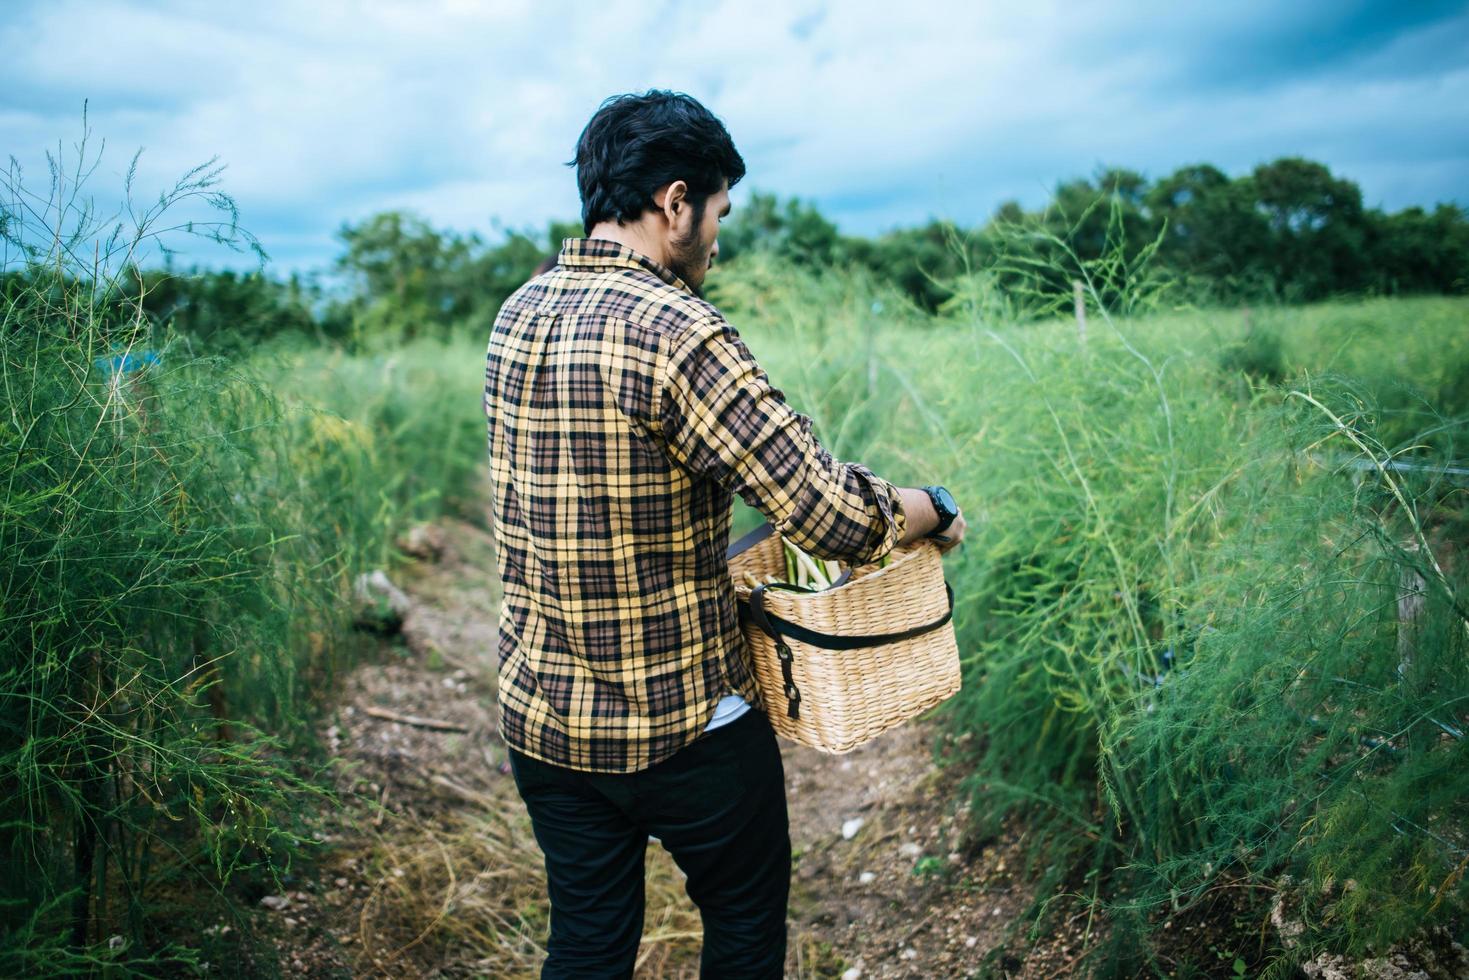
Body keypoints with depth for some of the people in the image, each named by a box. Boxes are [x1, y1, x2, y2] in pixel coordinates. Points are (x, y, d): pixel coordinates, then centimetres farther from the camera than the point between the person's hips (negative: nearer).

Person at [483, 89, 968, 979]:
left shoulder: (520, 315, 2)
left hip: (540, 715, 7)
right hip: (681, 724, -6)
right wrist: (935, 508, -6)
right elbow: (833, 513, -26)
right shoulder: (677, 332, -23)